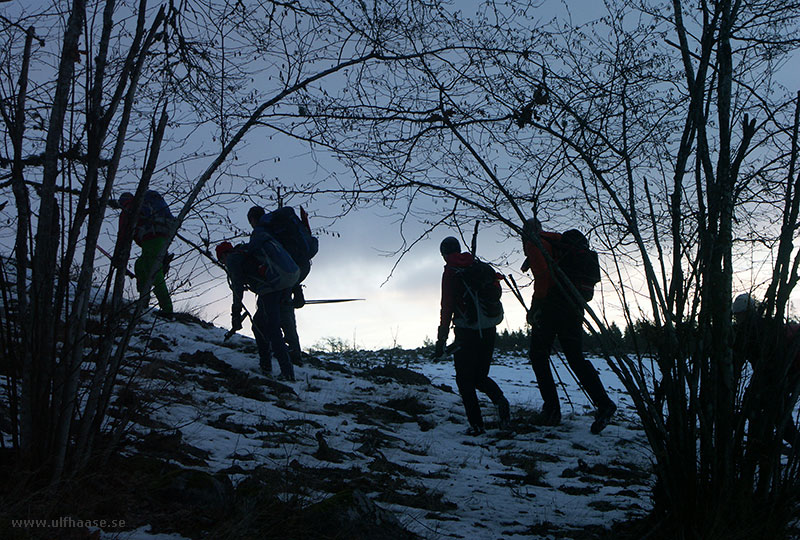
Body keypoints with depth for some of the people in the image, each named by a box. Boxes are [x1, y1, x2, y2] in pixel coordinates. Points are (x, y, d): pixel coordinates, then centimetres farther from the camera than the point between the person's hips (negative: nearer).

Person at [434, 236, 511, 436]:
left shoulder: (450, 272, -5)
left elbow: (447, 307, -9)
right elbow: (497, 292, 14)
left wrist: (441, 340, -8)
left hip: (466, 331, -5)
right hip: (489, 330, 6)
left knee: (464, 379, 5)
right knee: (480, 376, 18)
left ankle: (476, 424, -4)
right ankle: (500, 400, -11)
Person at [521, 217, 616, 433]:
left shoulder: (534, 243, -1)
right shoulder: (558, 241, 23)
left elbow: (542, 273, -17)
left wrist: (536, 305, -13)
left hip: (551, 308, -7)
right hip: (574, 307, 7)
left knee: (538, 356, 6)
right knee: (576, 358, 6)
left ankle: (551, 410, 0)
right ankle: (603, 403, -12)